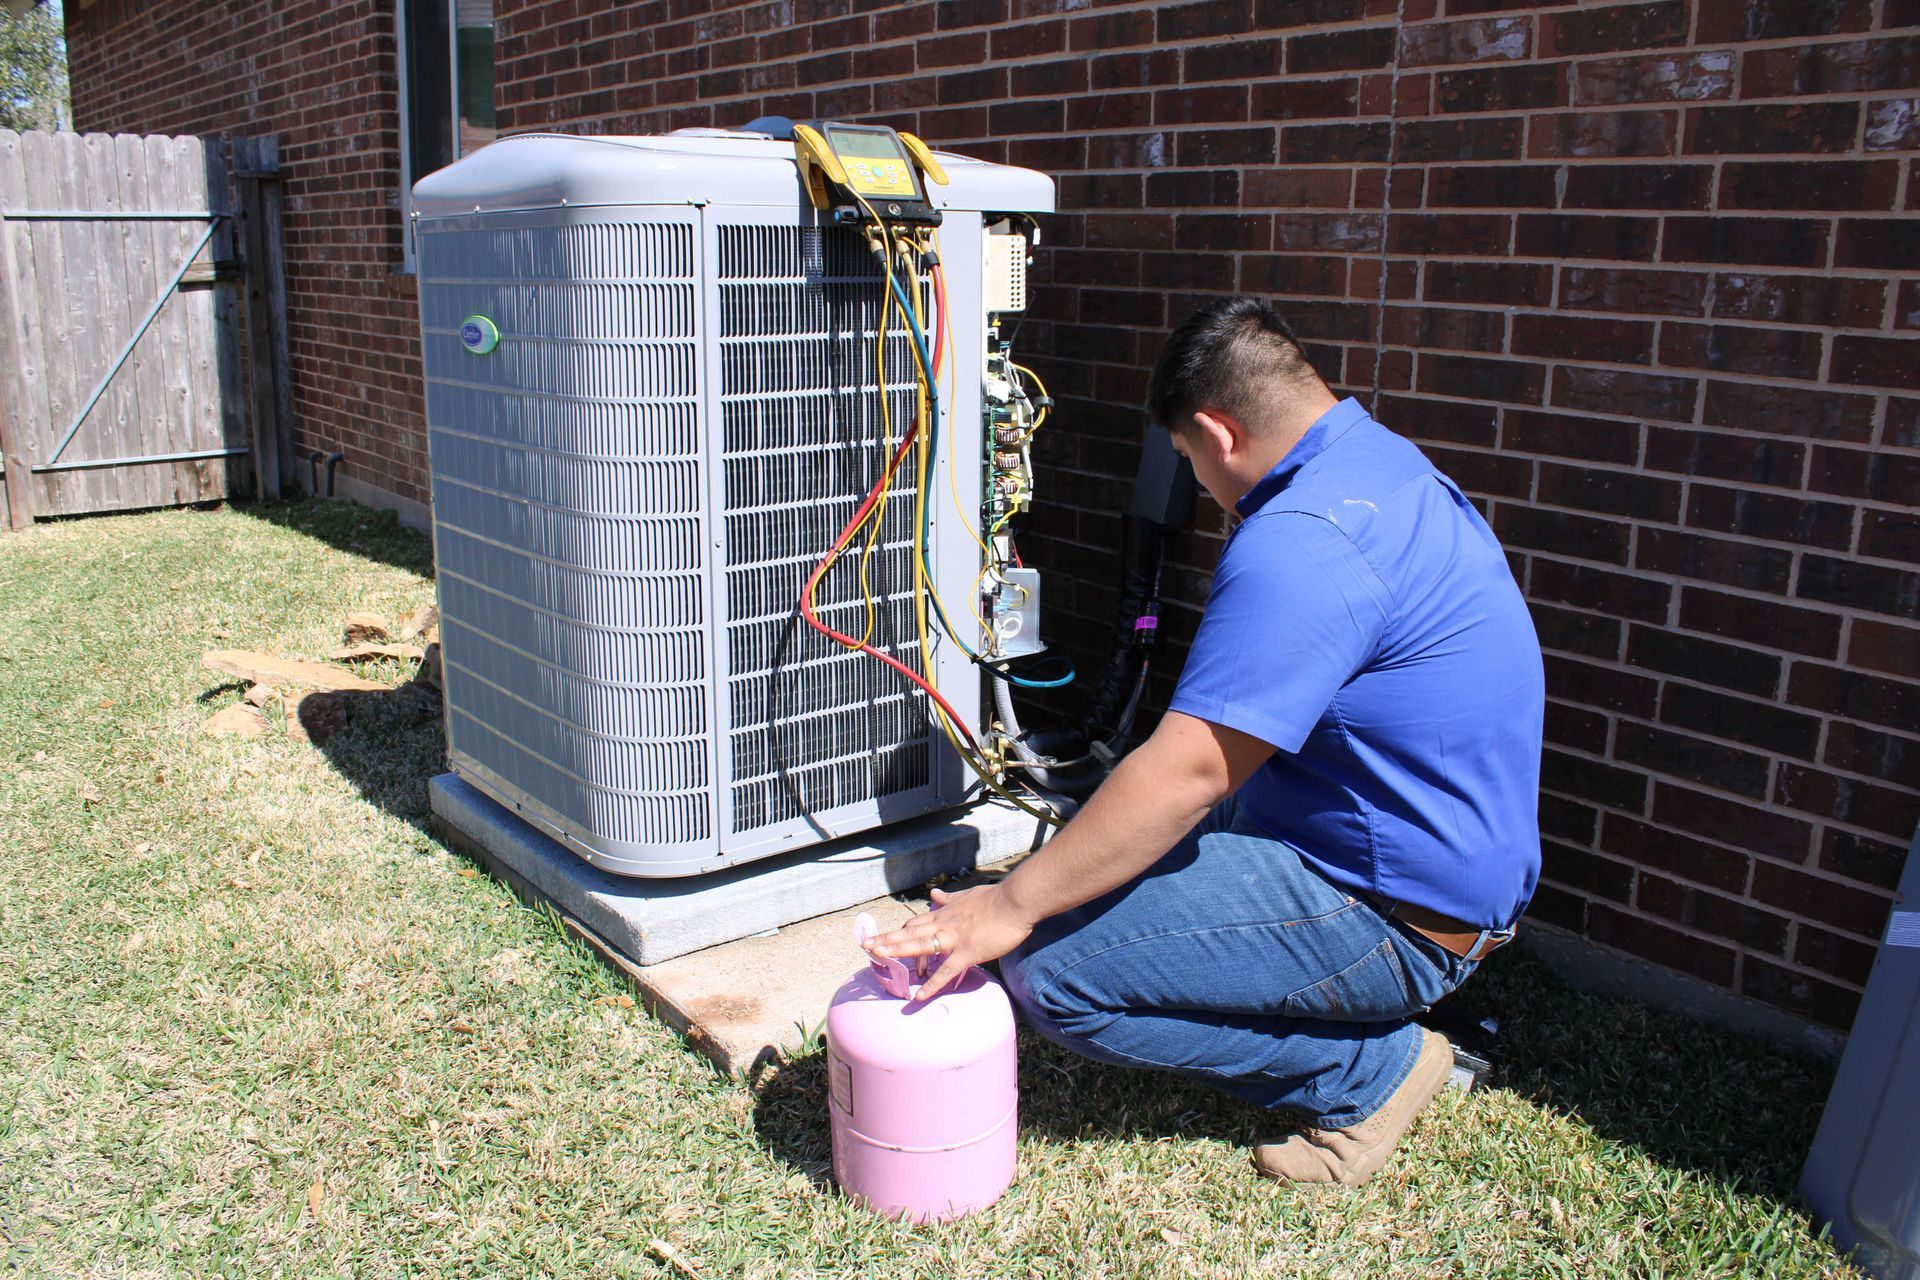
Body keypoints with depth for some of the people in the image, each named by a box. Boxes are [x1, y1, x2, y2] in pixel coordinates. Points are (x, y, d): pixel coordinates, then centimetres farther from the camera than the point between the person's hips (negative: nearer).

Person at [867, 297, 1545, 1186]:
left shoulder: (1302, 540, -25)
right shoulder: (1389, 465, 8)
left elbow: (1186, 773, -29)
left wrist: (1011, 906, -22)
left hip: (1399, 915, -11)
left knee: (1049, 968, -15)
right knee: (1112, 851, 19)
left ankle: (1367, 1069, -1)